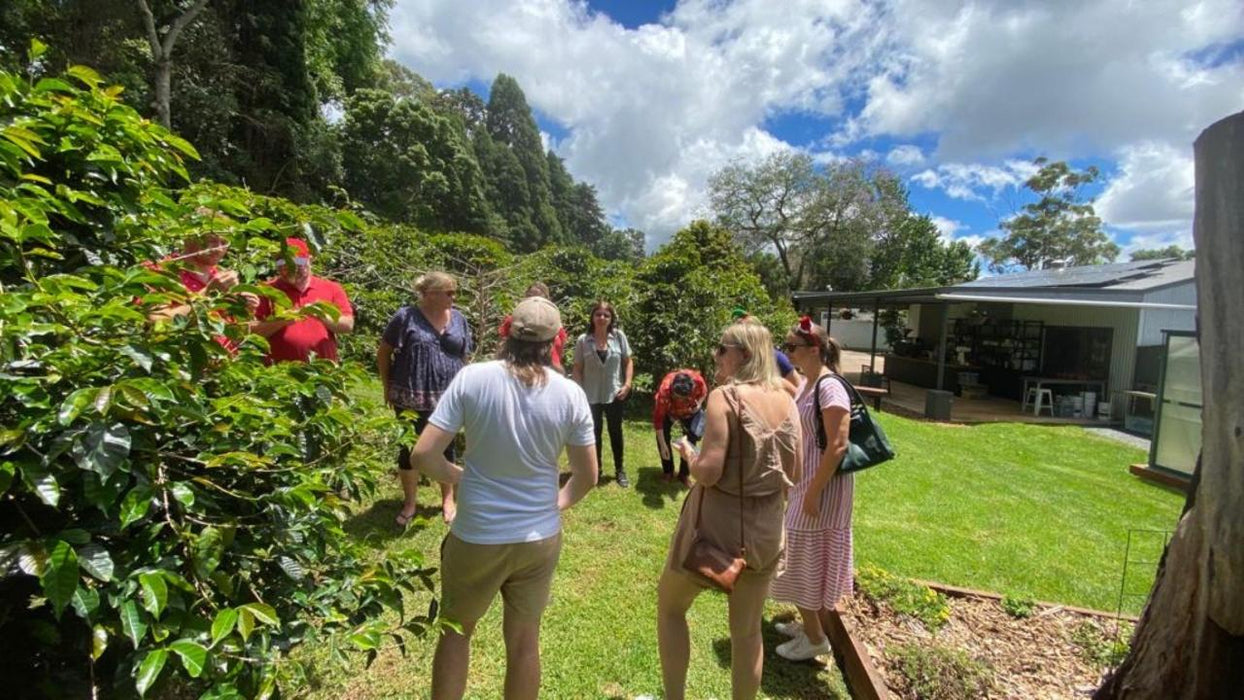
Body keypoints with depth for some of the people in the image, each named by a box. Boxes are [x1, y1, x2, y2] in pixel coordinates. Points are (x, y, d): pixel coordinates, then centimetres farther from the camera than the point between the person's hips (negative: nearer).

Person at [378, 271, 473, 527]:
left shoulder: (459, 319, 4)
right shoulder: (406, 317, -7)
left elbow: (464, 357, 11)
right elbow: (383, 352, 1)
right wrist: (388, 387, 2)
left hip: (448, 398, 2)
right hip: (411, 398, -2)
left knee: (445, 448, 13)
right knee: (409, 448, 11)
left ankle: (448, 500, 30)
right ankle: (409, 503, 29)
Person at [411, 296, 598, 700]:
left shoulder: (471, 379, -15)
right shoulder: (570, 394, -10)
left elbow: (423, 455, -14)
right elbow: (587, 476, -3)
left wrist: (460, 478, 4)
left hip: (476, 538, -1)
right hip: (540, 538, 2)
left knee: (456, 631, 26)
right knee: (525, 641, 22)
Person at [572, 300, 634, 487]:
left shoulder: (619, 336, -6)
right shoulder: (583, 340, -7)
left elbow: (628, 361, 2)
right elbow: (578, 369, -3)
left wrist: (627, 384, -8)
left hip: (615, 394, 1)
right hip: (591, 396, 0)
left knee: (616, 431, 14)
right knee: (594, 432, 14)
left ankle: (619, 470, 30)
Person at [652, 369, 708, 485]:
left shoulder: (698, 380, -38)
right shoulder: (664, 391, -43)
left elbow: (704, 391, -10)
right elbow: (658, 418, -36)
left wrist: (699, 403, -29)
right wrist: (663, 445, -34)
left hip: (689, 410, 2)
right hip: (668, 409, -1)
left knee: (692, 437, -7)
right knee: (663, 436, -14)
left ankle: (684, 474, 8)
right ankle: (667, 471, 6)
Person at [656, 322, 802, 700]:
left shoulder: (725, 396, -19)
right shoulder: (786, 402, 0)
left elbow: (709, 472, -23)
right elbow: (794, 474, 6)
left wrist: (688, 453, -4)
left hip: (718, 524, -5)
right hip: (766, 529, 5)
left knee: (670, 604, 21)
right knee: (747, 632, 22)